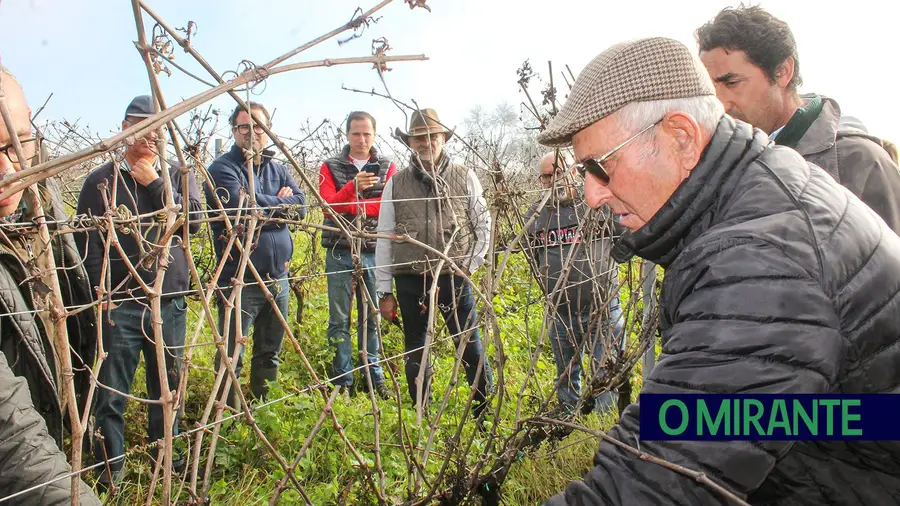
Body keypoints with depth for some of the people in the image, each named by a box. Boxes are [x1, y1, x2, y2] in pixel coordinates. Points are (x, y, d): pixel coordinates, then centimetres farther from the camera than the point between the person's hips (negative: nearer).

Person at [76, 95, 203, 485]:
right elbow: (85, 240, 0)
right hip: (119, 305, -2)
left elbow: (193, 221, -8)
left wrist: (154, 184, -11)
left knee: (168, 384, 14)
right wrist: (99, 290, -10)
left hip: (170, 302, 2)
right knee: (112, 391, 1)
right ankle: (111, 463, 19)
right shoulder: (101, 180, 2)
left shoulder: (179, 176, 8)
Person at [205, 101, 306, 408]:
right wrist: (280, 202, -8)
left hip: (278, 277, 6)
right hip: (240, 281, -6)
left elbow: (300, 206, 0)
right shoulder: (223, 168, -7)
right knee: (232, 358, 0)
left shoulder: (278, 169, 12)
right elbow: (243, 207, -22)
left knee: (270, 353, 19)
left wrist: (263, 206, -12)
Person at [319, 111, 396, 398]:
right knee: (339, 319, 3)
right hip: (340, 253, 0)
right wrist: (353, 187, -22)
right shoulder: (331, 167, 8)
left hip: (375, 253, 0)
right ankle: (342, 380, 12)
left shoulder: (388, 168, 9)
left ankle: (374, 377, 19)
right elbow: (328, 206, -6)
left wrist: (352, 205, -11)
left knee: (372, 318, 8)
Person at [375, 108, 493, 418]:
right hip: (410, 281, 2)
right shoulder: (397, 184, 4)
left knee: (472, 348, 2)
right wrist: (384, 291, 2)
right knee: (415, 351, 13)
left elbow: (484, 225, 7)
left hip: (454, 279, -1)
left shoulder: (465, 178, 2)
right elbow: (384, 239, 4)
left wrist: (469, 266, -2)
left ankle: (486, 413, 18)